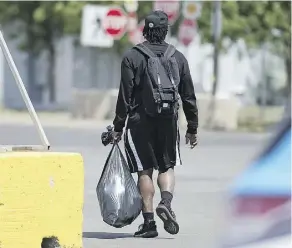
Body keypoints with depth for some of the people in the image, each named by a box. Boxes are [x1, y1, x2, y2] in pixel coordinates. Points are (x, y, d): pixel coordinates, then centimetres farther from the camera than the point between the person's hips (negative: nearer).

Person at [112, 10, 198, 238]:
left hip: (140, 122, -2)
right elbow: (189, 96, 8)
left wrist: (118, 127, -1)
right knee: (167, 167, 14)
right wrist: (192, 128, 14)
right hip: (169, 122, 2)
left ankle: (149, 221, 0)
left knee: (145, 170, 3)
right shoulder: (178, 58, 6)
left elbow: (125, 97, -6)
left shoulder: (132, 57, -3)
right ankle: (166, 202, -13)